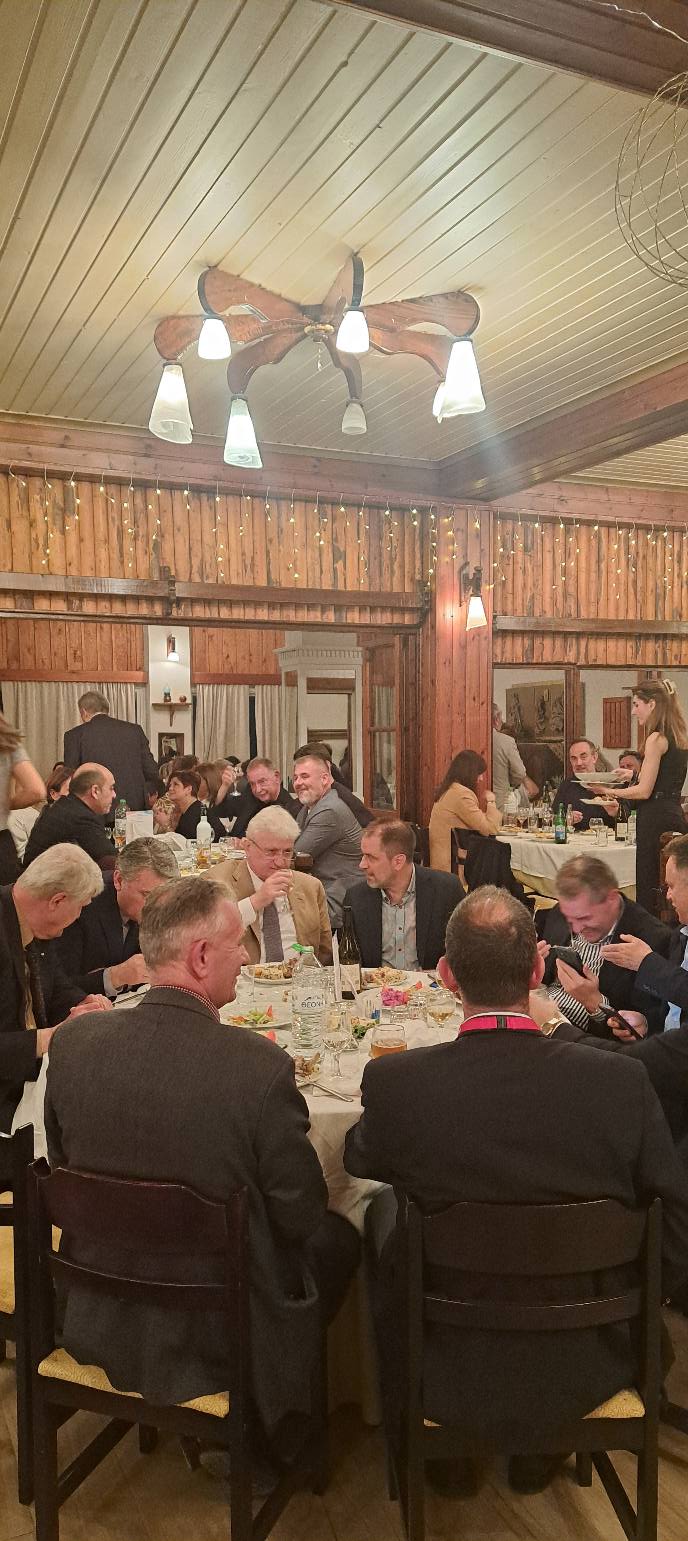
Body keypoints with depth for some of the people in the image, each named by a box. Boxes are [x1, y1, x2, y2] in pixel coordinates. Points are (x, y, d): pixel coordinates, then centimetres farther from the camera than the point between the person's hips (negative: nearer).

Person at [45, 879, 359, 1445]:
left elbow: (65, 1166, 1)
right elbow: (302, 1217, -16)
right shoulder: (260, 1065, -28)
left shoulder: (73, 1042, -15)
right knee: (339, 1237, 22)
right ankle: (270, 1437, 34)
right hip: (223, 1335, -5)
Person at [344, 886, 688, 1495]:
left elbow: (359, 1162, 0)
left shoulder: (394, 1081, -23)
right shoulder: (621, 1081, -22)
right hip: (580, 1373, 2)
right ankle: (540, 1451, 42)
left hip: (443, 1377, -1)